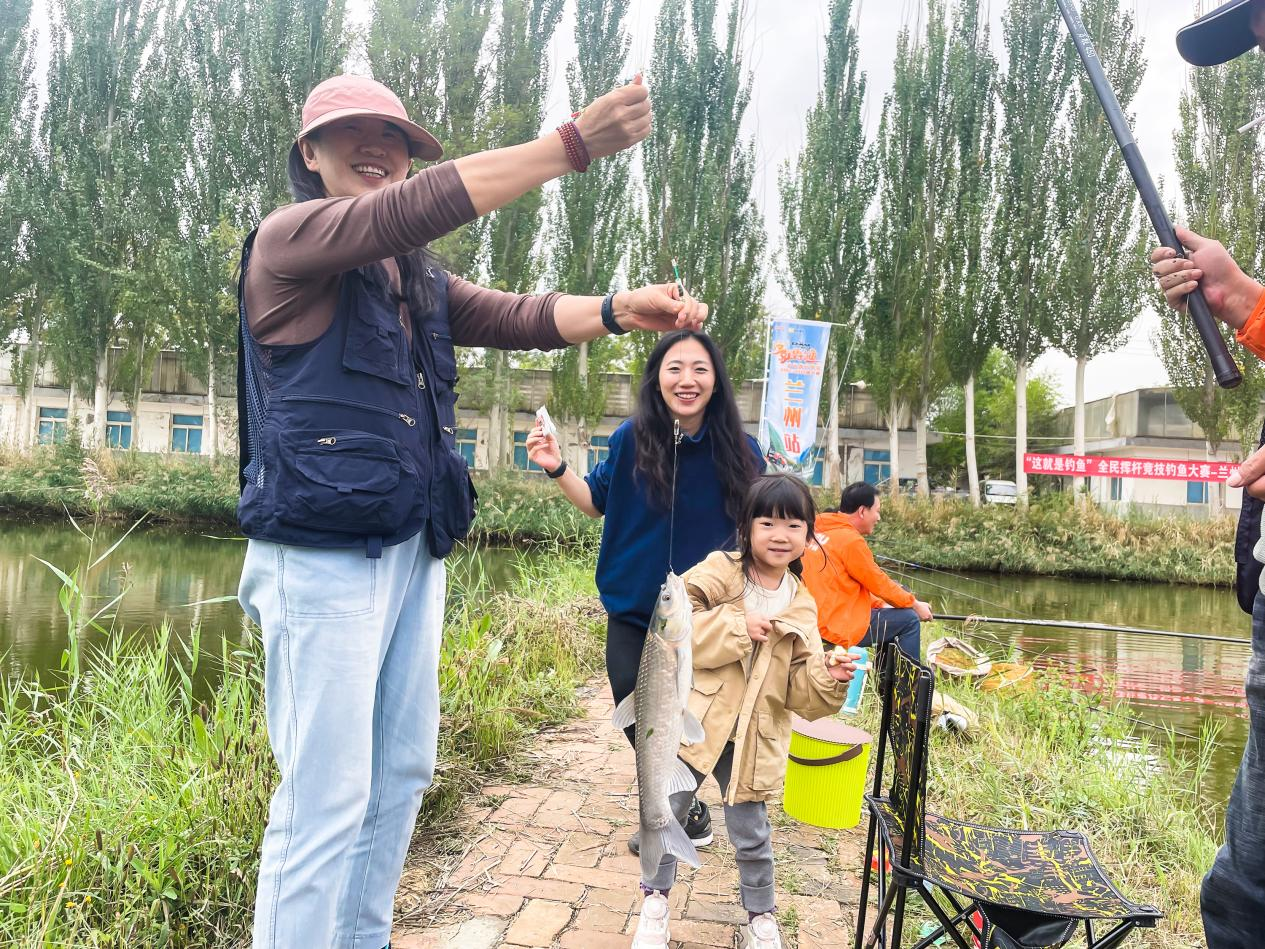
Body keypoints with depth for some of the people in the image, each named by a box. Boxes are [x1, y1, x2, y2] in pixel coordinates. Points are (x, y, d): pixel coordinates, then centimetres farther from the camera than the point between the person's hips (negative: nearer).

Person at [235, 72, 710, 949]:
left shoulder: (418, 283, 18)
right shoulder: (289, 240, -4)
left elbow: (518, 317, 5)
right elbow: (416, 210, -20)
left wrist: (618, 310, -14)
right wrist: (573, 145, -25)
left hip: (412, 555, 8)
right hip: (322, 561, -8)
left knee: (401, 774, 15)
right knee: (326, 801, -4)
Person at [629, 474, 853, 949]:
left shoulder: (800, 607, 2)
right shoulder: (717, 573, -9)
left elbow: (798, 690, 4)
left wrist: (830, 680, -17)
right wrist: (735, 626, -23)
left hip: (752, 737, 2)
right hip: (692, 722, -2)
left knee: (751, 834, 13)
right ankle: (656, 899, 35)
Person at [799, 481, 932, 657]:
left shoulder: (820, 532, 10)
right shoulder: (851, 540, -16)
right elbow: (880, 584, -8)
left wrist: (881, 604, 14)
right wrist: (915, 604, 6)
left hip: (820, 621, 9)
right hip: (838, 629, -9)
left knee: (890, 615, 25)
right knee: (910, 621, 1)